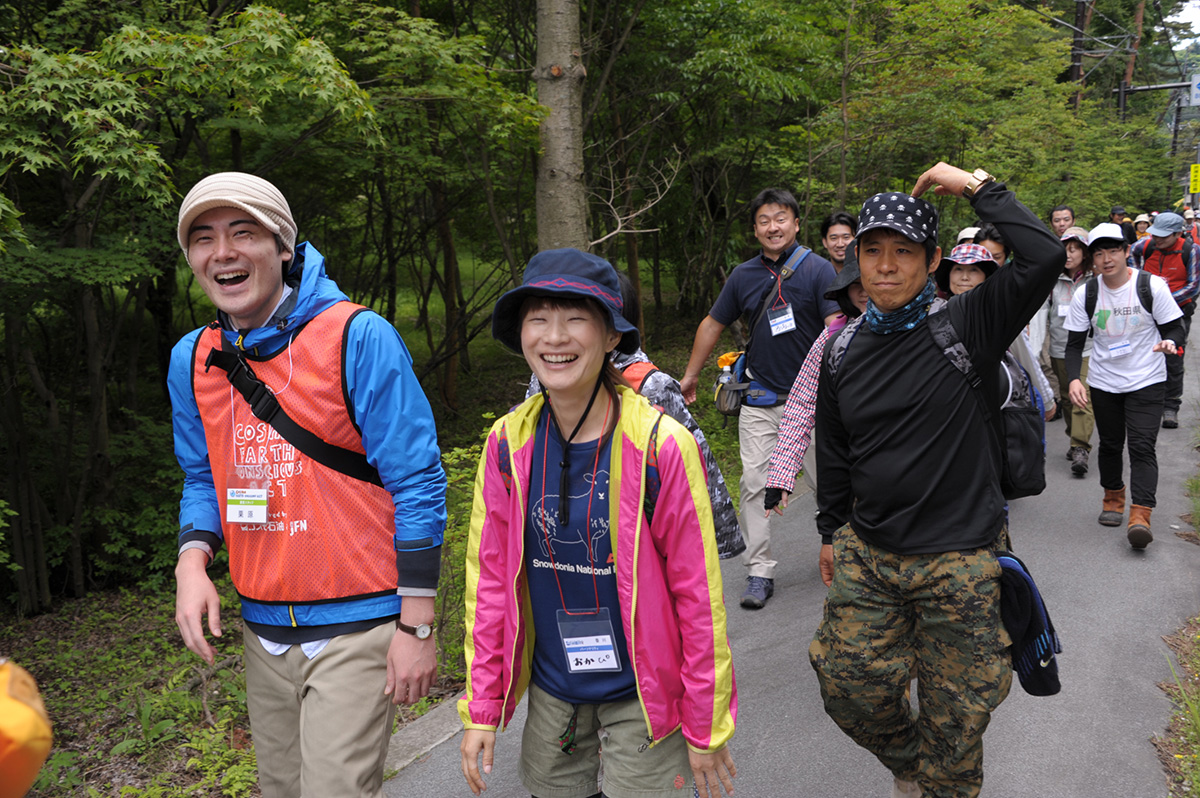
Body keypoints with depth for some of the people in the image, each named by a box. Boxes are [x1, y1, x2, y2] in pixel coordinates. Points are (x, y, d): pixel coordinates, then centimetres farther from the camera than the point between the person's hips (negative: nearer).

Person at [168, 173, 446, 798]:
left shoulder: (358, 338, -14)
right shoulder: (192, 359, 5)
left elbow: (417, 483, -13)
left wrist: (417, 625, -14)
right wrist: (192, 560, -5)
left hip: (356, 627, -6)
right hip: (263, 629, 6)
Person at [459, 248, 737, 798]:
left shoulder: (661, 445, -19)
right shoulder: (507, 444, -8)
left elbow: (697, 593, -13)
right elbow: (489, 578, 0)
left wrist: (706, 726, -7)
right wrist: (481, 709, 1)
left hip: (641, 692, -3)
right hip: (550, 688, 4)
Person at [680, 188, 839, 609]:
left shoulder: (818, 269, -4)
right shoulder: (744, 275, 7)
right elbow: (713, 324, 16)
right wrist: (690, 377, 21)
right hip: (759, 397, 3)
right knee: (755, 483, 0)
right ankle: (759, 570, 7)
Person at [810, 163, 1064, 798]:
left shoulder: (966, 327, -9)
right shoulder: (843, 349, 4)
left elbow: (1044, 257, -26)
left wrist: (976, 186, -17)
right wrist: (831, 531, 19)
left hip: (959, 561, -4)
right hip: (866, 554, 4)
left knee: (954, 714, 10)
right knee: (848, 684, 9)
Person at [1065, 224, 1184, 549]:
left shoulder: (1152, 286, -11)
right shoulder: (1085, 294, -4)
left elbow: (1175, 327, -3)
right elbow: (1075, 343, 0)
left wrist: (1169, 342, -27)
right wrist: (1074, 378, -16)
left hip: (1146, 381, -3)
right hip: (1103, 383, 3)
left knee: (1142, 446, -12)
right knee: (1110, 445, 14)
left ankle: (1140, 514, -14)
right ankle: (1113, 497, 35)